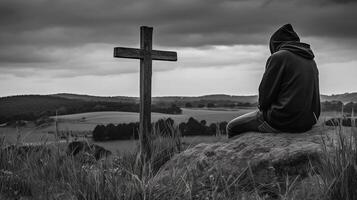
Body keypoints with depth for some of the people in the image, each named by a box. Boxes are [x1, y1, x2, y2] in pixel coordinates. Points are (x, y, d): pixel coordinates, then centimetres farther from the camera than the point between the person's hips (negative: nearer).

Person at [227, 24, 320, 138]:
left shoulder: (278, 57, -10)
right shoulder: (311, 61, 13)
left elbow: (266, 92, -11)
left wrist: (261, 105, 12)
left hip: (282, 120, -9)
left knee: (232, 127, 6)